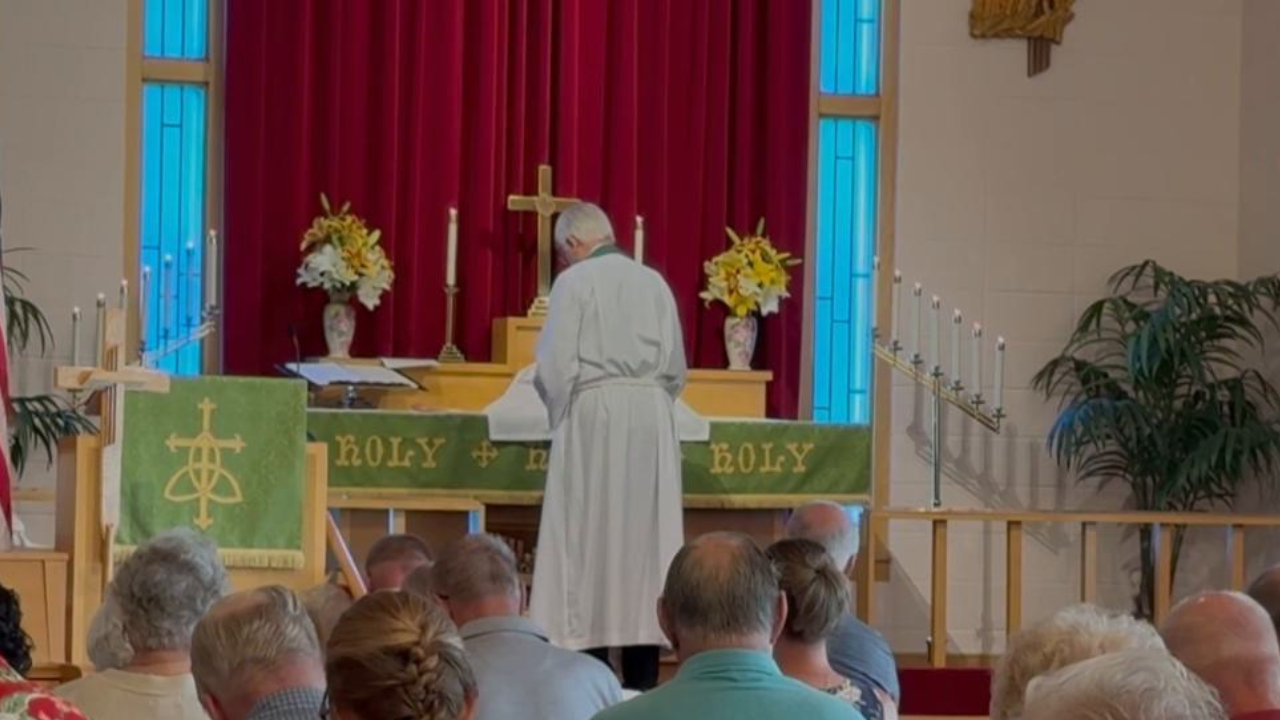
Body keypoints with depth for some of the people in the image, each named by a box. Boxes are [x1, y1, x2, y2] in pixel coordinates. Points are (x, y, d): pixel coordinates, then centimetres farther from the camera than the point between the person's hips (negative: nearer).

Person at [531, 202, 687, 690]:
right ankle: (642, 678, 6)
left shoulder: (574, 281, -3)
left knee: (590, 535, 0)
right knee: (645, 537, 6)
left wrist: (560, 418, 6)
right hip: (651, 415, 4)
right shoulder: (654, 282, 10)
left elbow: (557, 364, -9)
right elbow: (676, 368, 11)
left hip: (594, 413, -4)